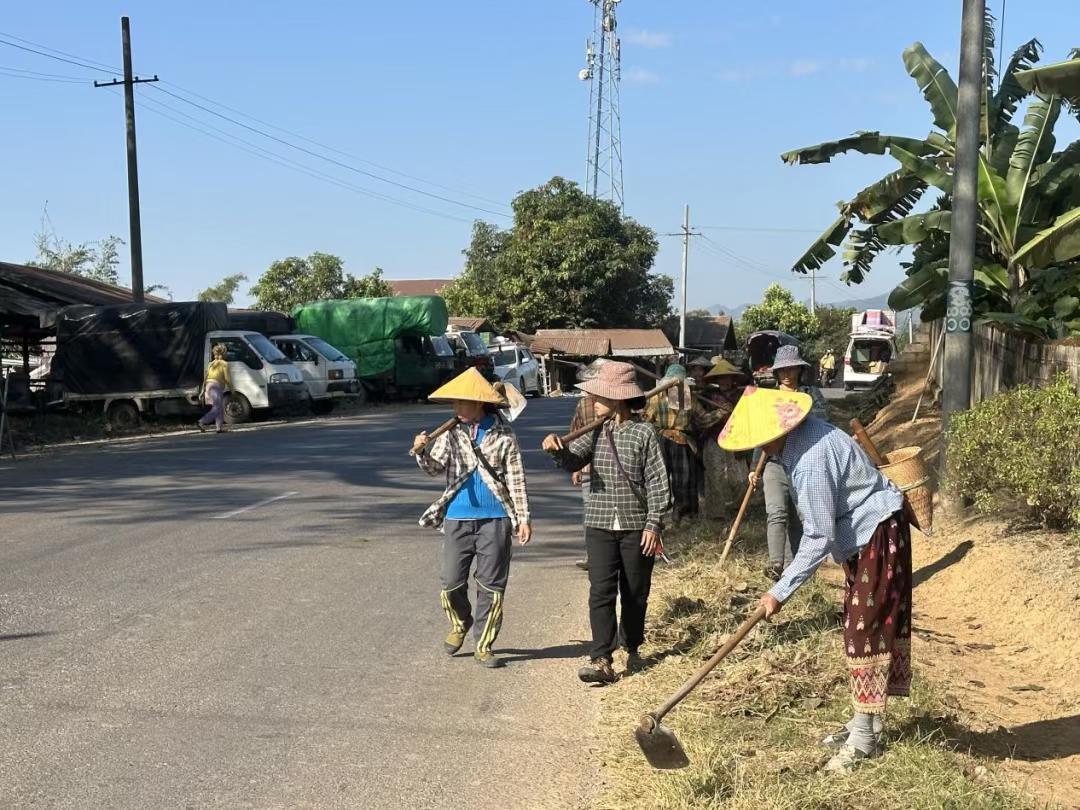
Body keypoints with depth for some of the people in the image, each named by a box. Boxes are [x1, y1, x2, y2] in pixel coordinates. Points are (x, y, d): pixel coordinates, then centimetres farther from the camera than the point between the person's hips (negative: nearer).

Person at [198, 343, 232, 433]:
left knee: (220, 407, 14)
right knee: (217, 408, -7)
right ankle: (202, 422, -21)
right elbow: (227, 379, -6)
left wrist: (203, 391, 18)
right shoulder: (224, 364, -2)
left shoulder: (211, 364, 19)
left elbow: (205, 378, 17)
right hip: (216, 386, -8)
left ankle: (220, 427, 10)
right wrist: (231, 388, 10)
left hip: (209, 385, 8)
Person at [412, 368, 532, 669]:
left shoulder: (503, 436, -2)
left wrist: (523, 517, -3)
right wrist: (422, 453, -26)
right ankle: (460, 625, 34)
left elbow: (516, 479, 1)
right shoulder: (451, 433, 5)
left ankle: (483, 646, 16)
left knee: (491, 586, 4)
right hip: (458, 518, 2)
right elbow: (436, 467, -5)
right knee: (451, 583, 4)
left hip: (495, 520, -2)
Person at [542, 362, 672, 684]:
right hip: (600, 525, 3)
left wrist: (653, 524, -10)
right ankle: (601, 660, -7)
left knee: (635, 594, 11)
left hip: (636, 527, -2)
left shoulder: (644, 433, -5)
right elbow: (573, 461, -3)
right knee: (601, 592, -6)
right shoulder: (596, 432, 7)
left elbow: (657, 482, -6)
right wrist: (558, 447, -24)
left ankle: (633, 649, 30)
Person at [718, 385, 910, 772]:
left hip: (878, 536, -10)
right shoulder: (802, 433, -2)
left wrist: (780, 591, -25)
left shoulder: (812, 461, -31)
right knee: (861, 628, 15)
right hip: (862, 534, 10)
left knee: (866, 629, -6)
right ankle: (865, 721, 26)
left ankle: (865, 738, 2)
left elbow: (818, 538, -29)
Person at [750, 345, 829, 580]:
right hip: (775, 462, 0)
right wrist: (754, 467, 13)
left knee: (797, 518, 3)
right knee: (777, 512, -18)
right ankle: (775, 563, -28)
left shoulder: (811, 393, 10)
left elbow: (824, 416, -10)